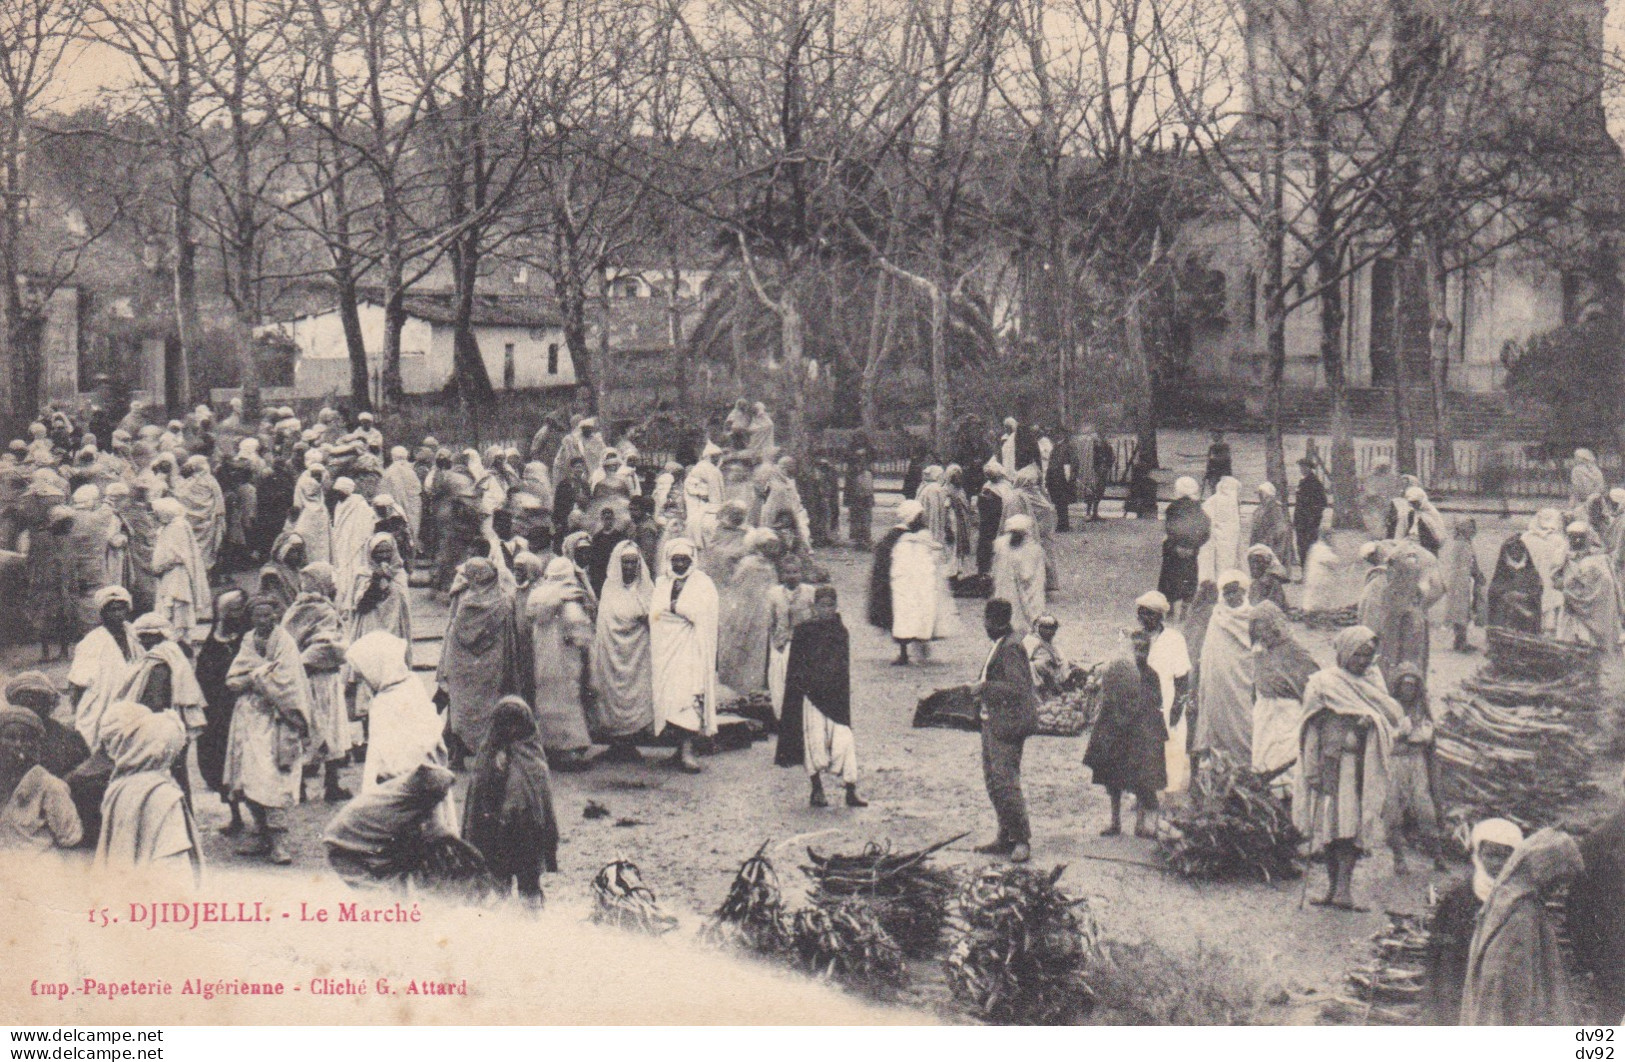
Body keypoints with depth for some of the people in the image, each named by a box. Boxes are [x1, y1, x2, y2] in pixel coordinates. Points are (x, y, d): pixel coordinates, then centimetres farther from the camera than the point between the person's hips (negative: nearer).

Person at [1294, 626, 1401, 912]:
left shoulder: (1373, 680, 15)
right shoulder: (1322, 682, 3)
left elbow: (1394, 715, 8)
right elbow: (1312, 729, 1)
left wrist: (1370, 719, -13)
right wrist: (1312, 769, -7)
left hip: (1362, 767, 2)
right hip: (1332, 764, -2)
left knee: (1352, 825, -8)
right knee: (1329, 823, -3)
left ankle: (1343, 887, -11)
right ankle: (1334, 885, 5)